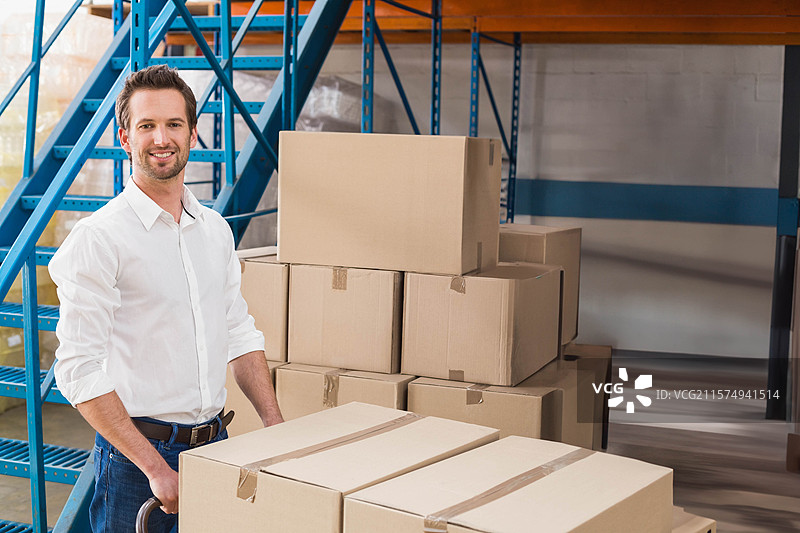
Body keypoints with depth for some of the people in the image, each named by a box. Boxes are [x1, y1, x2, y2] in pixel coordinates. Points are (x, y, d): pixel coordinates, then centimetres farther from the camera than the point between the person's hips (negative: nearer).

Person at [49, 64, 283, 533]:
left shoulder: (216, 230, 9)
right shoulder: (97, 238, -12)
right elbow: (80, 371, -16)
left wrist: (278, 428, 7)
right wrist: (155, 468, -19)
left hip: (216, 444, 6)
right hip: (136, 455, -6)